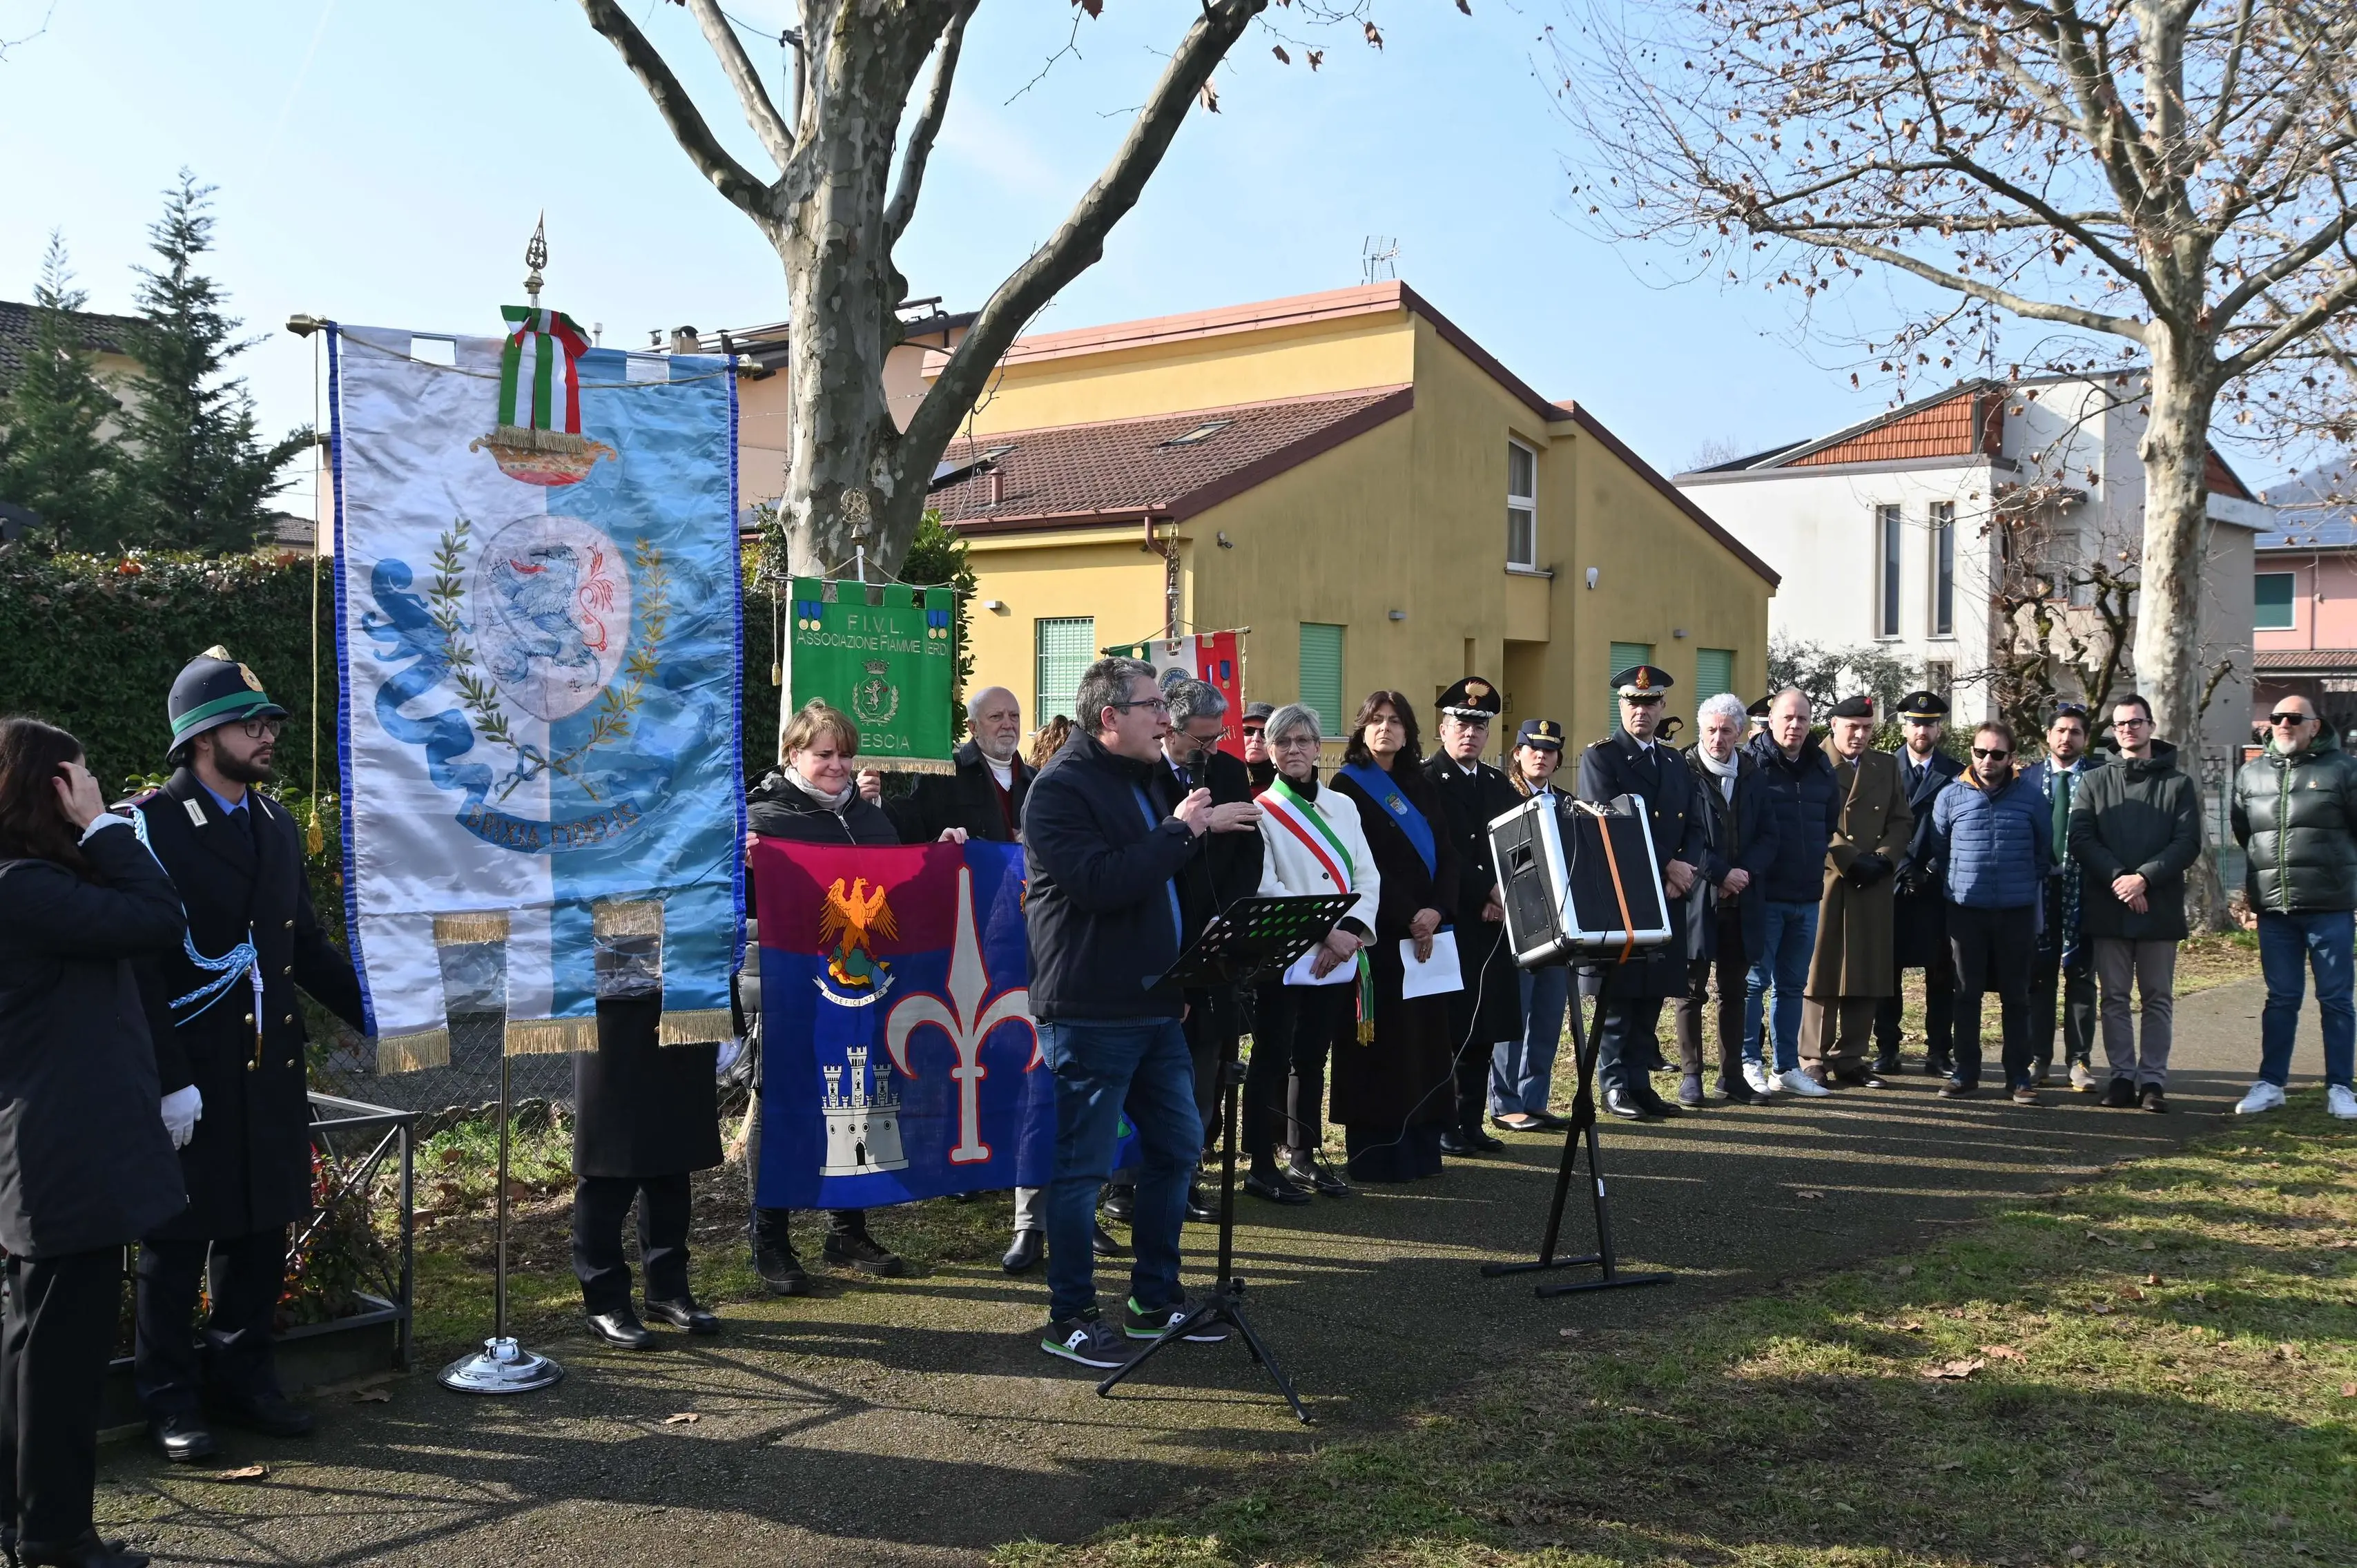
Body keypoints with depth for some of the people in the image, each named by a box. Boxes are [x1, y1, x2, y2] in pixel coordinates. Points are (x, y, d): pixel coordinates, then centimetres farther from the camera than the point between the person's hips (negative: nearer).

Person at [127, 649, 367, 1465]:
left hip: (272, 1069, 6)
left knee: (262, 1230, 13)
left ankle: (243, 1377, 28)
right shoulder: (150, 824, -10)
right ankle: (170, 1398, 20)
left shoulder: (276, 824, 12)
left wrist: (374, 1012, 8)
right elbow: (138, 962, -14)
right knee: (178, 1238, 6)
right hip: (190, 1069, -6)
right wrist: (169, 1081, -19)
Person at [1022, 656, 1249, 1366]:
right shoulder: (1061, 788, -13)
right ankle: (1069, 1318, 12)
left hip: (1154, 1003, 9)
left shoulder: (1141, 779, 17)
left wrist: (1208, 827, 9)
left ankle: (1156, 1299, 28)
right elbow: (1099, 882, -26)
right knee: (1082, 1165, 0)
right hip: (1090, 1009, -9)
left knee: (1178, 1147, 14)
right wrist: (1181, 830, -19)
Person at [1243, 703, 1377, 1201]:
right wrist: (1326, 932, -16)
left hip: (1338, 958, 5)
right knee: (1273, 1058, -1)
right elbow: (1266, 888, -11)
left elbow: (1368, 877, 8)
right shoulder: (1261, 810, -3)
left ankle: (1305, 1156, 22)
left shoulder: (1342, 806, 12)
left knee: (1313, 1058, 12)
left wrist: (1351, 930, -9)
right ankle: (1262, 1166, 5)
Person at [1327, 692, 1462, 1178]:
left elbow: (1447, 854, 8)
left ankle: (1420, 1147, 9)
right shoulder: (1349, 785, 0)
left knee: (1425, 1040, 3)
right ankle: (1374, 1152, 0)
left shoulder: (1422, 789, 16)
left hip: (1428, 932, 5)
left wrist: (1435, 910, -9)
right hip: (1378, 933, -5)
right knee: (1382, 1044, -6)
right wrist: (1408, 917, -15)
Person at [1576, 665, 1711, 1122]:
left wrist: (1684, 874, -8)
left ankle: (1640, 1083, 15)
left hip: (1667, 897, 6)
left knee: (1652, 997, 8)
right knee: (1617, 999, -2)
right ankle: (1615, 1087, 6)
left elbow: (1695, 827, 11)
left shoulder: (1676, 762, 16)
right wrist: (1667, 865, -15)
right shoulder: (1599, 758, -3)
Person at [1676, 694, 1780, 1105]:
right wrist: (1719, 875, -14)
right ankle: (1690, 1075, 9)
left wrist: (1745, 873, -10)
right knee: (1693, 991, 3)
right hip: (1697, 899, -4)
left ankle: (1732, 1074, 17)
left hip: (1742, 901, 4)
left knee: (1734, 991, 10)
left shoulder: (1753, 775, 9)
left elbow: (1768, 836, 7)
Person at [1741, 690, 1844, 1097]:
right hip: (1763, 894, -6)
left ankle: (1786, 1066, 19)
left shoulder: (1821, 766, 10)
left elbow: (1831, 821, 21)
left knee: (1793, 984, 12)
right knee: (1755, 980, -2)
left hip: (1807, 895, 6)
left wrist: (1816, 860, 13)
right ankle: (1749, 1063, 7)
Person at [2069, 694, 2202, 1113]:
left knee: (2158, 998, 4)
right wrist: (2118, 878, -15)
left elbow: (2188, 843, -3)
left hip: (2160, 907, -1)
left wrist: (2144, 878, -15)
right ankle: (2122, 1075, 11)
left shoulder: (2178, 784, 6)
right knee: (2114, 997, 5)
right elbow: (2080, 839, -1)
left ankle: (2153, 1078, 9)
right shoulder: (2095, 782, 9)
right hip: (2107, 908, 1)